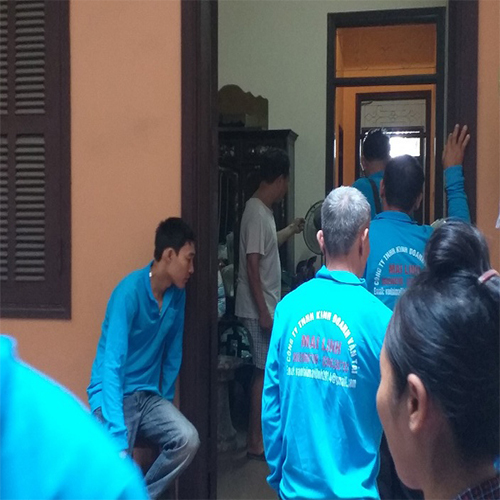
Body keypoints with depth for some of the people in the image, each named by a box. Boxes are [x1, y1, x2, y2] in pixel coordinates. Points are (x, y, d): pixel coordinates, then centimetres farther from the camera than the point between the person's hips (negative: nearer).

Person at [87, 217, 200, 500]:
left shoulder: (178, 295, 1)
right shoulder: (130, 291, -21)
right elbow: (112, 365, -26)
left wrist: (167, 401, 14)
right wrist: (118, 437, -31)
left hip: (148, 394, 6)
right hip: (114, 393, -6)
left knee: (188, 440, -19)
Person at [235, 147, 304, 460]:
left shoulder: (263, 211, 11)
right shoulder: (257, 213, -19)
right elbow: (252, 266, -23)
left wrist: (291, 231, 42)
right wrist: (263, 312, -23)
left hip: (266, 305, 10)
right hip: (259, 309, -10)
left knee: (267, 370, 16)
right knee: (264, 372, -3)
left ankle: (262, 432, 27)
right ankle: (256, 443, 6)